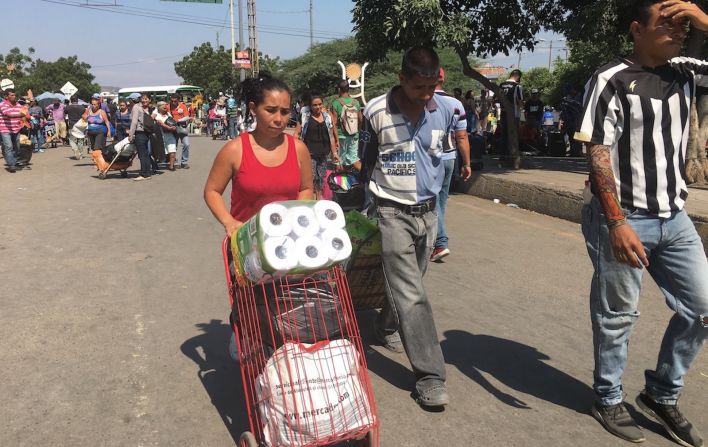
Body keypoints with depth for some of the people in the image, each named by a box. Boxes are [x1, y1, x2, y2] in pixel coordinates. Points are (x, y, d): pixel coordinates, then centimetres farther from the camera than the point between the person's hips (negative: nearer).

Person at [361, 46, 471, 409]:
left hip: (427, 212, 5)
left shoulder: (443, 111, 0)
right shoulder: (376, 111, -12)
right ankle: (430, 377, -5)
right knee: (411, 295, -9)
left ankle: (385, 327, 47)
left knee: (406, 286, 19)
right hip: (393, 213, -5)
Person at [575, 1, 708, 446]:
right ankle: (609, 399, 27)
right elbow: (598, 155, -15)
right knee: (617, 315, 6)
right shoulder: (612, 80, -10)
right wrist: (616, 222, -22)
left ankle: (662, 393, 29)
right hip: (626, 219, -6)